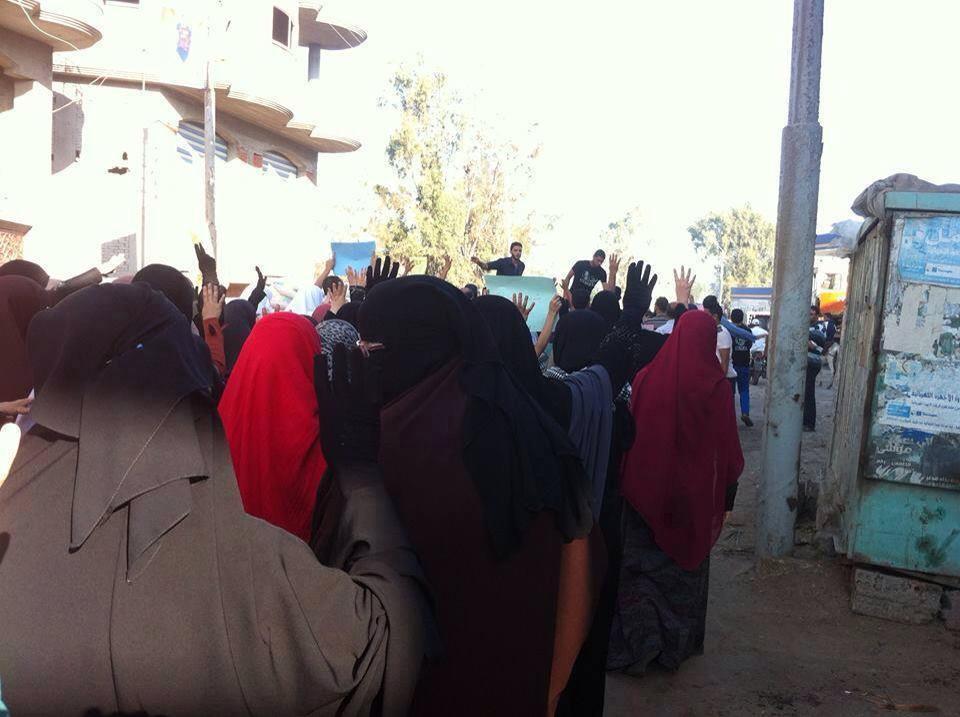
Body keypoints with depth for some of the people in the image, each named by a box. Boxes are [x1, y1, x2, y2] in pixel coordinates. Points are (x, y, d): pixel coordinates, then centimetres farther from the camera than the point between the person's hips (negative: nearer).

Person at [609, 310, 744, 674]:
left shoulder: (646, 378, -11)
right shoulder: (716, 387, -14)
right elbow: (727, 446, -6)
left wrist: (629, 480, 9)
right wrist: (729, 487, 8)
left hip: (645, 489, 0)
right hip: (695, 492, 0)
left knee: (642, 564, 13)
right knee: (685, 562, 16)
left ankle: (638, 640, 7)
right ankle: (677, 641, 26)